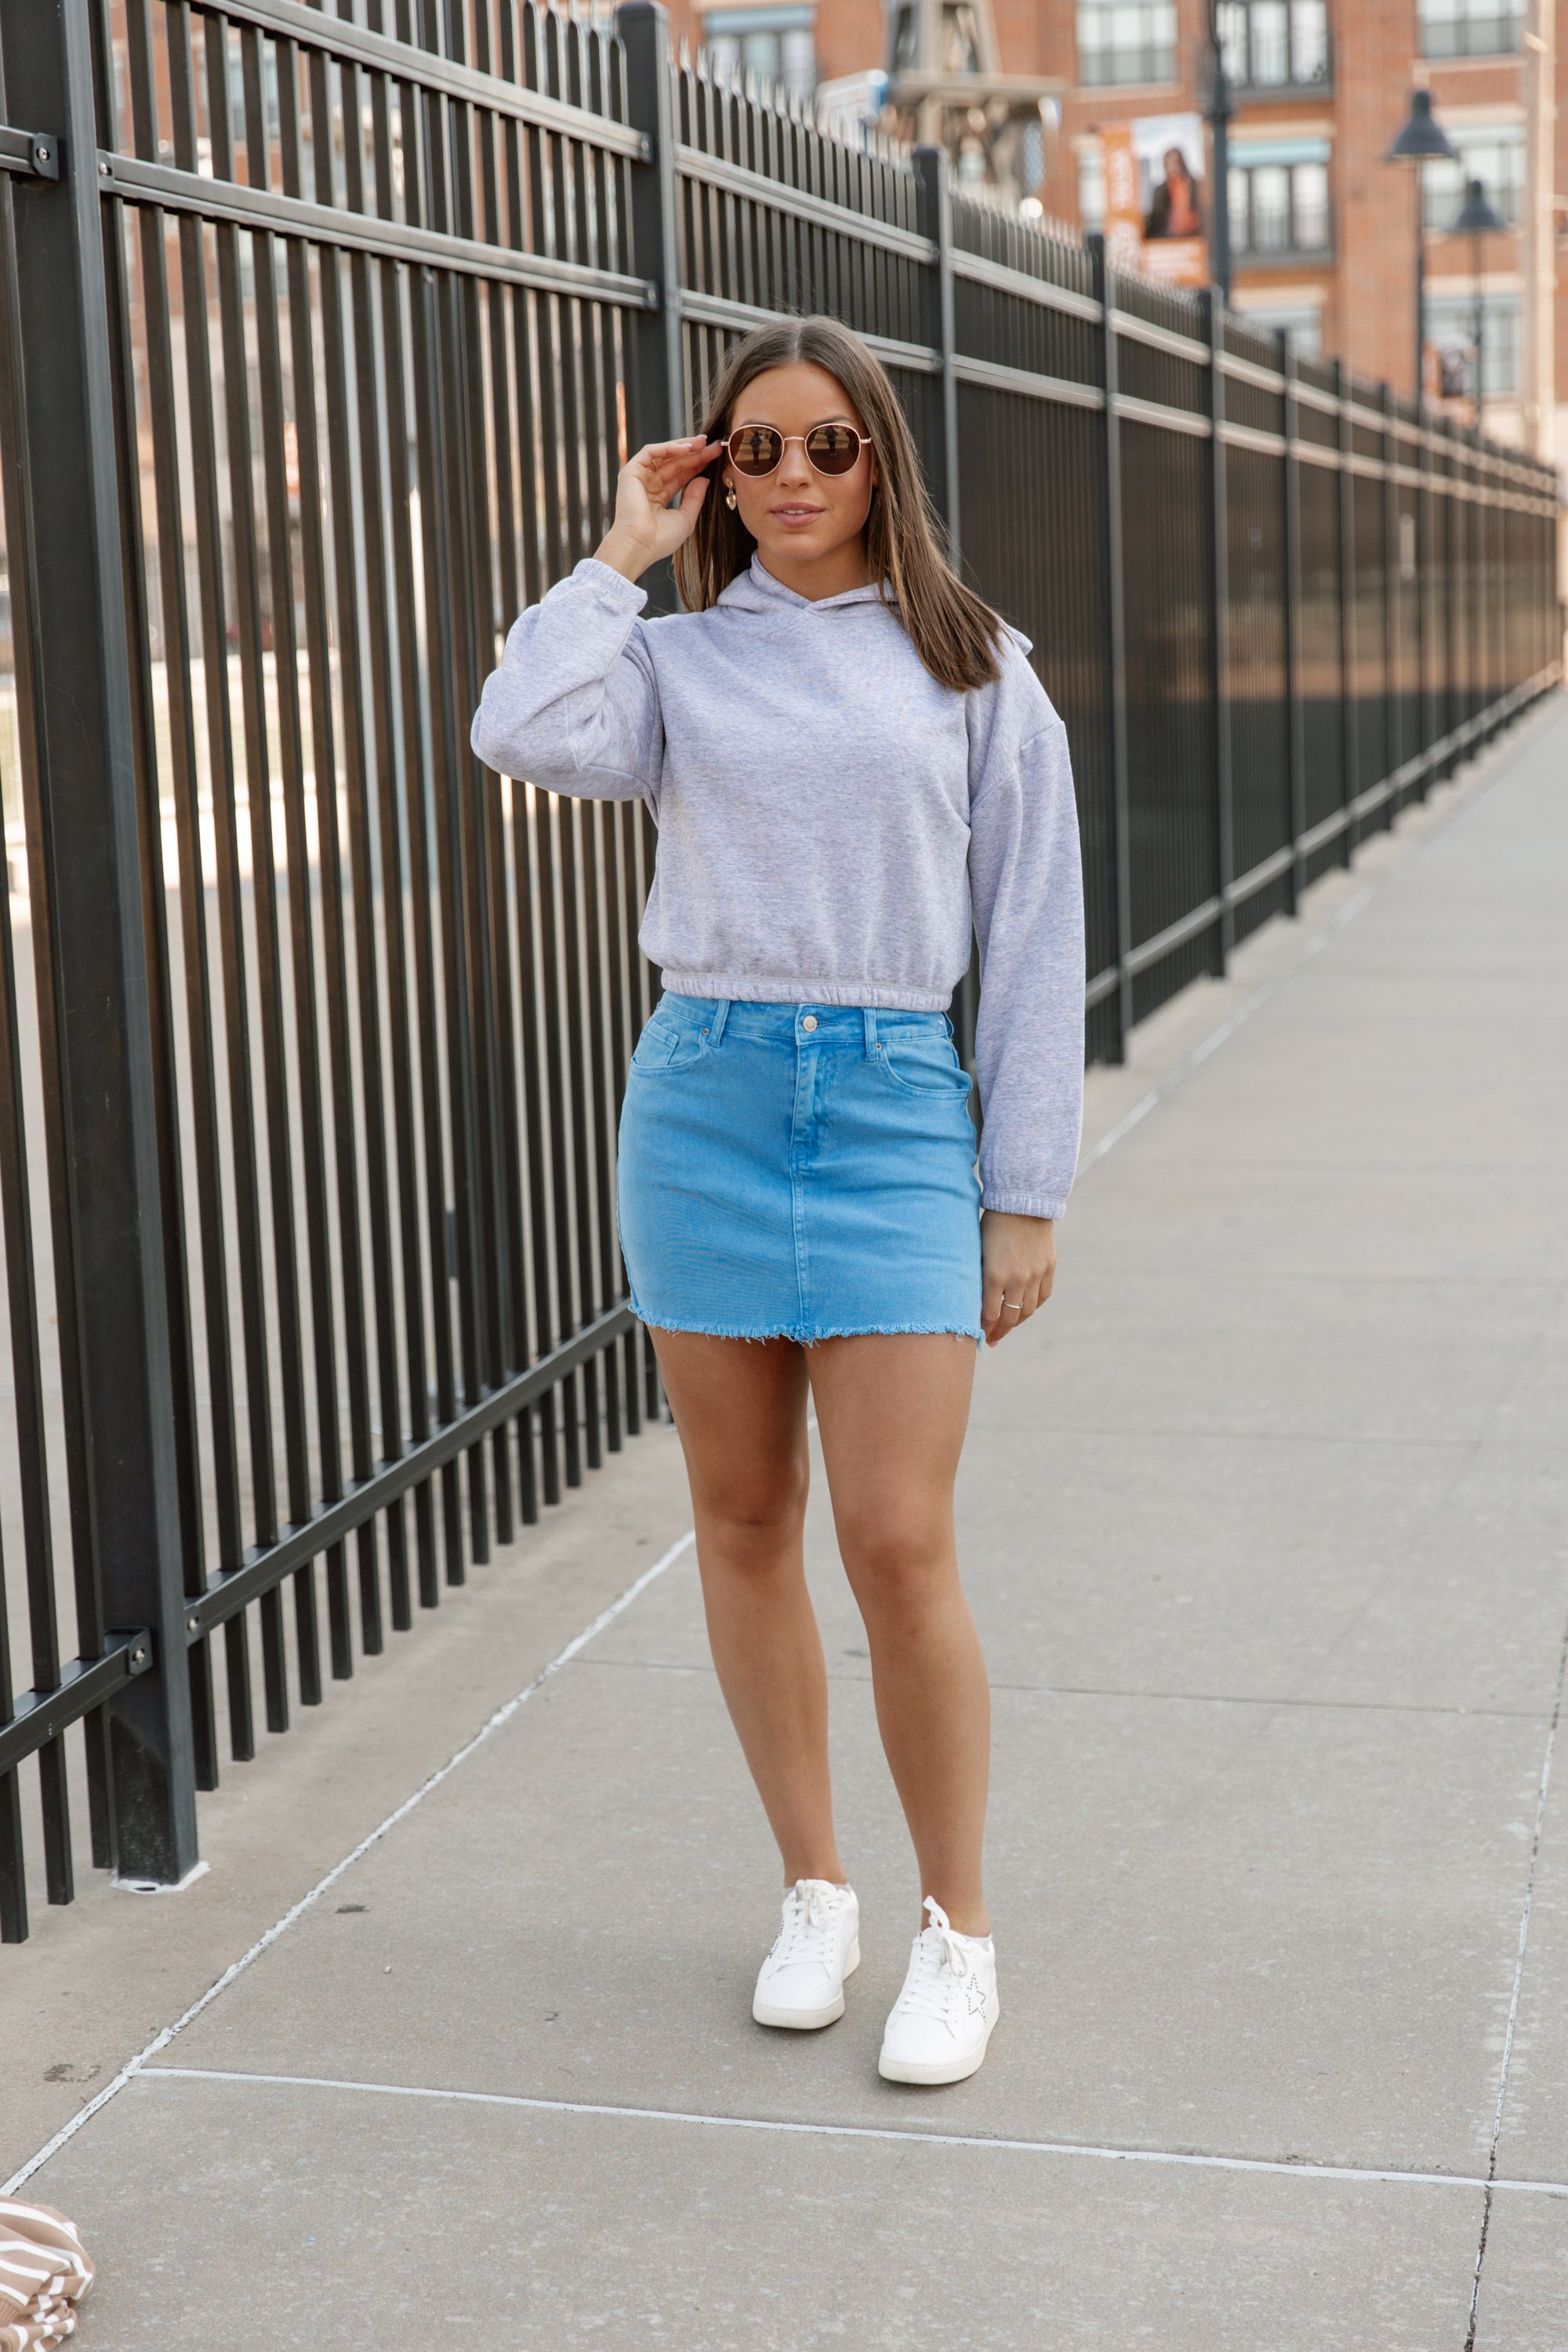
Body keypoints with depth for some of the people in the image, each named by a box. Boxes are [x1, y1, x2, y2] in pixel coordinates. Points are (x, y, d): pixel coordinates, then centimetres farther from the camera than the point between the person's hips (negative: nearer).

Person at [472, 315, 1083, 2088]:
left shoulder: (973, 671, 6)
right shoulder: (680, 659, 8)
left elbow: (1031, 945, 5)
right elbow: (523, 735, -14)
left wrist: (1026, 1198, 2)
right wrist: (626, 553, -2)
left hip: (894, 1104, -2)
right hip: (705, 1093, 2)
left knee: (898, 1541, -7)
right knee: (744, 1526, 8)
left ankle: (957, 1928, 11)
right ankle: (814, 1893, 25)